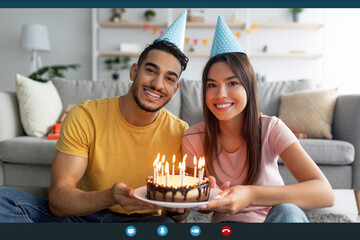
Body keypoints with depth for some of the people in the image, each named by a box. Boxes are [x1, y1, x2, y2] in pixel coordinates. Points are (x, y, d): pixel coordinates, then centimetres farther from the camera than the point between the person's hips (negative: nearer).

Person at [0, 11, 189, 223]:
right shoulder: (85, 116, -10)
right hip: (81, 215, 1)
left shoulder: (179, 132, -8)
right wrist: (111, 197, -35)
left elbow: (180, 213, -1)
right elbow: (57, 200, -16)